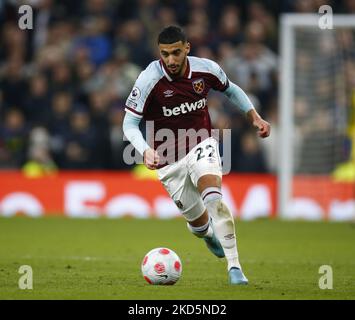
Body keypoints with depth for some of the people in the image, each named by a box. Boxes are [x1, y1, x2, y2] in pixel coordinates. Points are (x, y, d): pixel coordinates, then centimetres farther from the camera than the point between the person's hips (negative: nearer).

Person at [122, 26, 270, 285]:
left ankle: (234, 266, -27)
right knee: (199, 223, 6)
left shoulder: (207, 69, -10)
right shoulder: (149, 79, -19)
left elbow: (230, 89, 13)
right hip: (168, 160, 0)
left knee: (212, 196, -29)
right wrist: (146, 151, -32)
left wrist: (254, 117, 5)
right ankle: (210, 234, 46)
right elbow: (130, 123, -15)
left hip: (202, 144, 0)